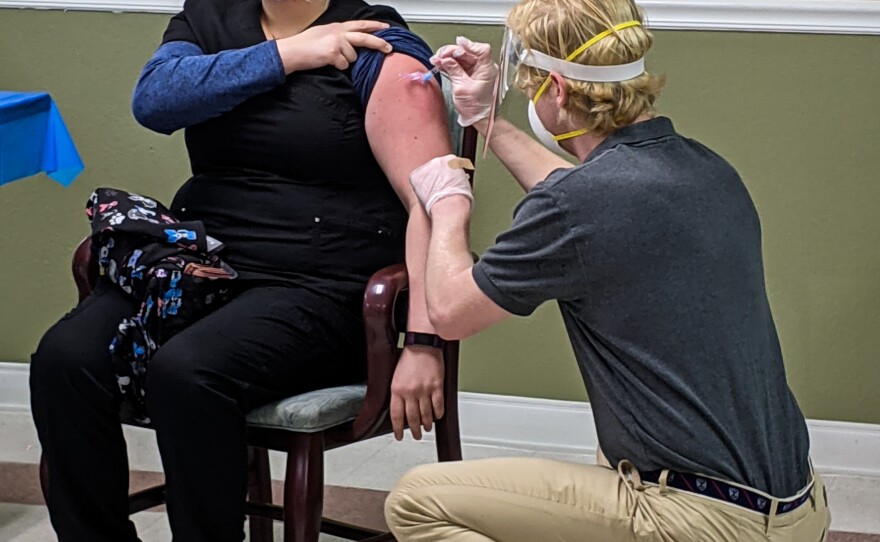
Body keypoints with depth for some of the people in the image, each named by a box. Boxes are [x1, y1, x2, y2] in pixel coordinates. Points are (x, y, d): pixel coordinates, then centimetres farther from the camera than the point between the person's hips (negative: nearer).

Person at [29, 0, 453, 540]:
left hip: (320, 288, -5)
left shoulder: (376, 48, -4)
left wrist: (424, 344, -23)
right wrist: (284, 55, -11)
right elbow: (154, 98, -7)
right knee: (63, 361, -20)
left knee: (186, 373, -33)